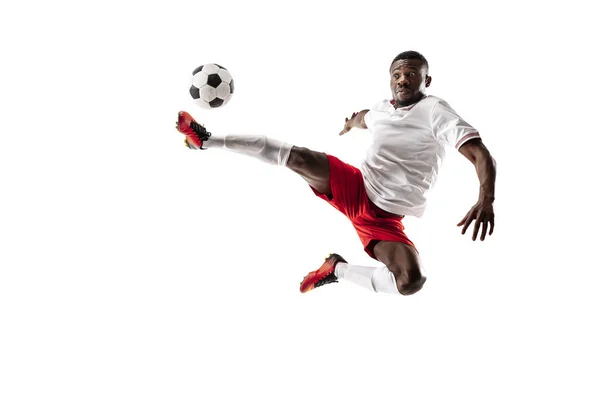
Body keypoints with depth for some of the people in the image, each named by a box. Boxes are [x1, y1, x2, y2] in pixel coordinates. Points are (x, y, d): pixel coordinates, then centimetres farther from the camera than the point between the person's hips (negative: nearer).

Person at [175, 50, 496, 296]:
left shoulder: (434, 111, -14)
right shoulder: (382, 108, 5)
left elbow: (480, 154, -26)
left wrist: (486, 199, -44)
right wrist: (351, 123, 57)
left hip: (383, 220, -4)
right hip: (353, 187, 4)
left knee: (411, 282, -31)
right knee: (297, 157, -21)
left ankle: (338, 269, -7)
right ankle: (207, 140, -12)